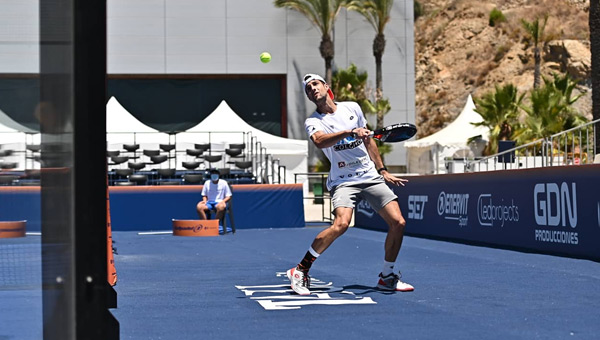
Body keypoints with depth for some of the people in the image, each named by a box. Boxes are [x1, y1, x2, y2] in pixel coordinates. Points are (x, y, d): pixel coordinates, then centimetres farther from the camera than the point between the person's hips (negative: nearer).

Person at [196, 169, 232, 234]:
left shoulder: (223, 183, 6)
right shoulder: (207, 183, 13)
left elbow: (228, 196, 6)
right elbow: (204, 195, 19)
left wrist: (223, 201, -15)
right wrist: (204, 200, -4)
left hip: (219, 202, -3)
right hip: (209, 202, 3)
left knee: (221, 207, -42)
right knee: (199, 206, -30)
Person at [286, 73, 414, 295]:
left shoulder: (352, 108, 10)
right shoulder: (312, 122, -3)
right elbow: (320, 141, -27)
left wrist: (382, 170, 20)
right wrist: (349, 132, -39)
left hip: (371, 176, 5)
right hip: (343, 181, -5)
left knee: (398, 222, -7)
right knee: (341, 223, -29)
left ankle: (387, 277, 12)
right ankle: (300, 270, -13)